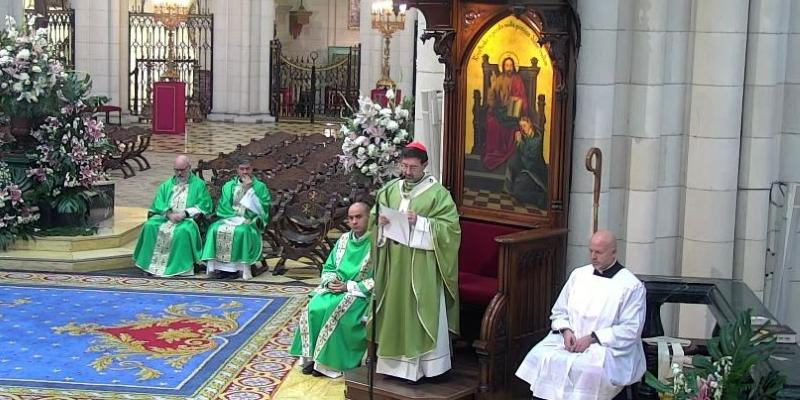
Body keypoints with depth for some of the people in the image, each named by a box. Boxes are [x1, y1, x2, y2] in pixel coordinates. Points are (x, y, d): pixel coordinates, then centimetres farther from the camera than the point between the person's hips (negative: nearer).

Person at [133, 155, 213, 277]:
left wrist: (185, 213, -15)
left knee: (183, 230, -38)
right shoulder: (167, 185, 21)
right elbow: (158, 203, 9)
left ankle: (182, 269, -34)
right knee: (150, 226, -25)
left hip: (188, 219, -4)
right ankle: (151, 266, -24)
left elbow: (204, 206, -2)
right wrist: (169, 213, -12)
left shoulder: (199, 184, 10)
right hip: (166, 217, 4)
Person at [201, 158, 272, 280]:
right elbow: (223, 207, 8)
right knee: (215, 229, -28)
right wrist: (236, 215, -9)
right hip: (230, 218, 3)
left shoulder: (260, 187, 7)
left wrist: (249, 189, -11)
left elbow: (262, 207, -7)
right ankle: (216, 266, -30)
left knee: (241, 231, -37)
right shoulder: (229, 186, 15)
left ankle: (235, 267, -34)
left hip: (249, 221, -3)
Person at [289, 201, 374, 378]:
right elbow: (328, 268, 17)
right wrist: (331, 281, -7)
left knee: (336, 313, -31)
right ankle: (312, 356, -13)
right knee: (313, 308, -21)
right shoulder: (344, 239, 12)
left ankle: (329, 363, -20)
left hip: (361, 293, -6)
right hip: (336, 288, 6)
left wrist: (348, 286, -18)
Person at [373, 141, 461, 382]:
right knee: (394, 311, 9)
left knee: (421, 314, 0)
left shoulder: (438, 193, -6)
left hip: (422, 267, -5)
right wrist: (380, 221, -9)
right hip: (394, 264, 5)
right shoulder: (390, 189, 9)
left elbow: (451, 227, -12)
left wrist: (420, 222, -22)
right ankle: (395, 360, 19)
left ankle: (423, 364, 8)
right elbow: (373, 216, 14)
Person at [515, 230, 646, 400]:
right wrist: (566, 331, -4)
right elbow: (559, 311, 18)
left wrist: (592, 338, -16)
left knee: (586, 369, -36)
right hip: (569, 341, 5)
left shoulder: (632, 286, -4)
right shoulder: (578, 275, 13)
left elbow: (630, 330, -9)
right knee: (540, 357, -24)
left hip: (609, 347, -5)